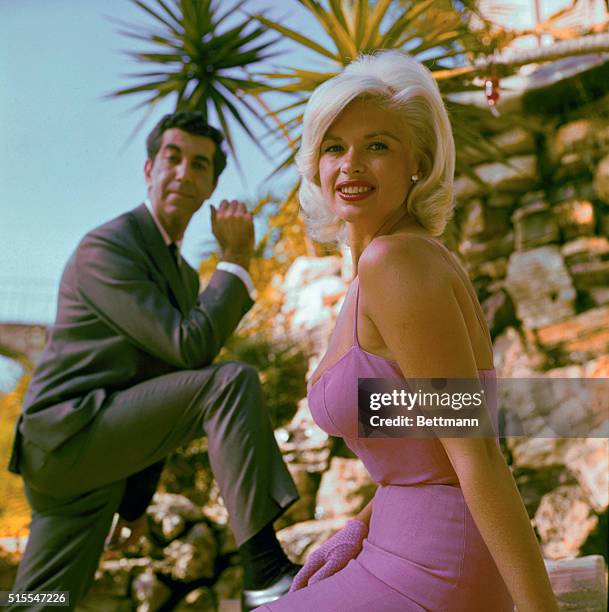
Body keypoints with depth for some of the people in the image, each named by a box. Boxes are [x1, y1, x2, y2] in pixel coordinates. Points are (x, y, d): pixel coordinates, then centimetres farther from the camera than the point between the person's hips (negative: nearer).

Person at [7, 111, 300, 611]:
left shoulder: (183, 275, 19)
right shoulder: (105, 246, -10)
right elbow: (189, 347, -21)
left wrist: (137, 499, 24)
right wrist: (236, 260, -11)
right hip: (71, 430, -9)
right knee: (232, 381, -23)